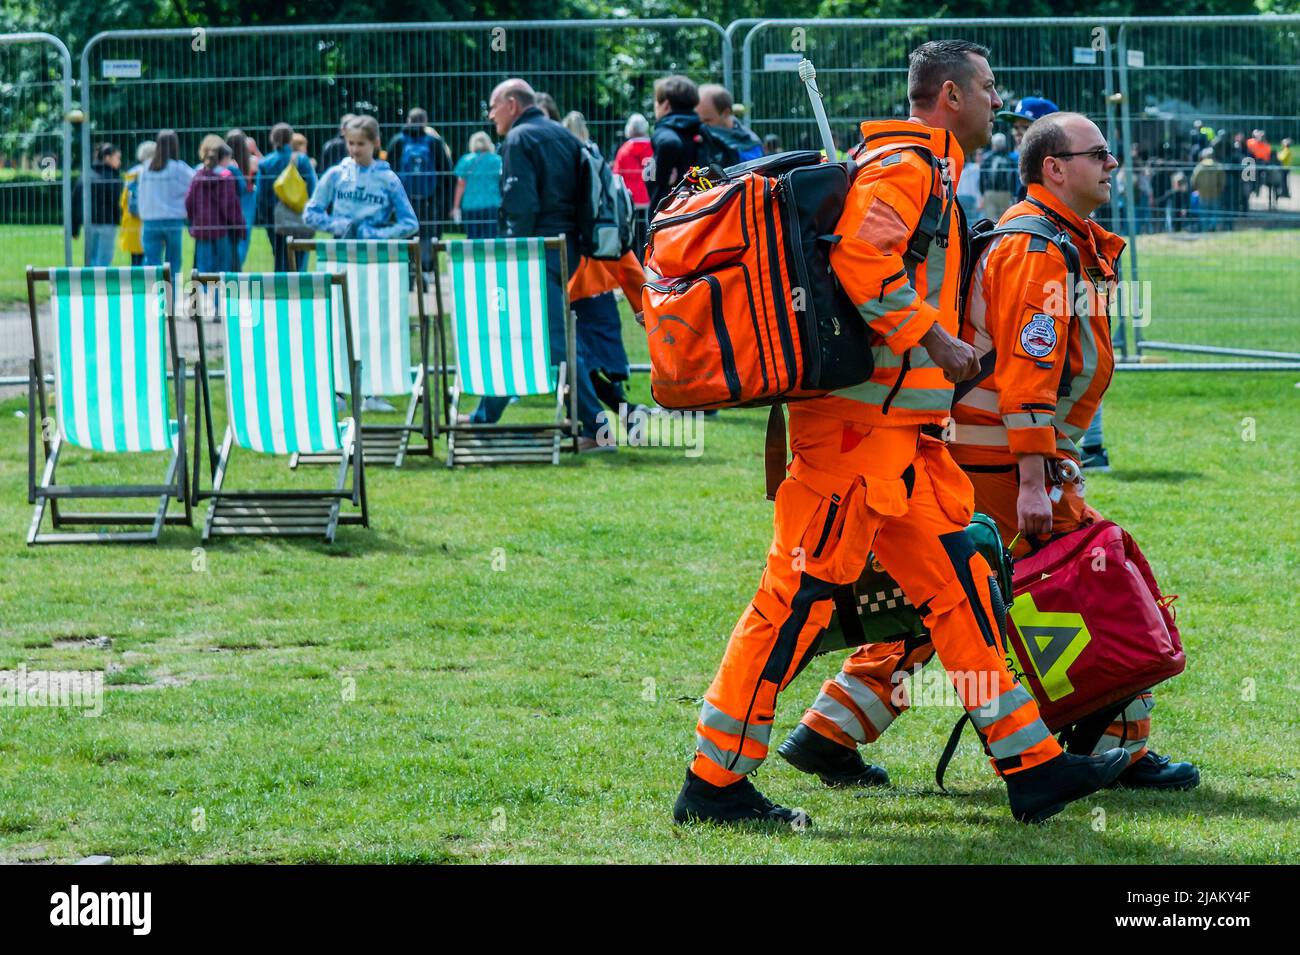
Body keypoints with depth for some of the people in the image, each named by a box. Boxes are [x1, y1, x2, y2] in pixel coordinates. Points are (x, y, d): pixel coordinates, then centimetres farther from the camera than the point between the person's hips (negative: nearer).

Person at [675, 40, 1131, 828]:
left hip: (903, 429, 11)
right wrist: (935, 338, -20)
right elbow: (858, 258, -25)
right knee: (802, 592, -8)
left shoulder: (928, 174, 22)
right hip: (862, 420, -11)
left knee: (956, 586, 9)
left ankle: (1033, 767, 11)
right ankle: (714, 782, -4)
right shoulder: (908, 165, -10)